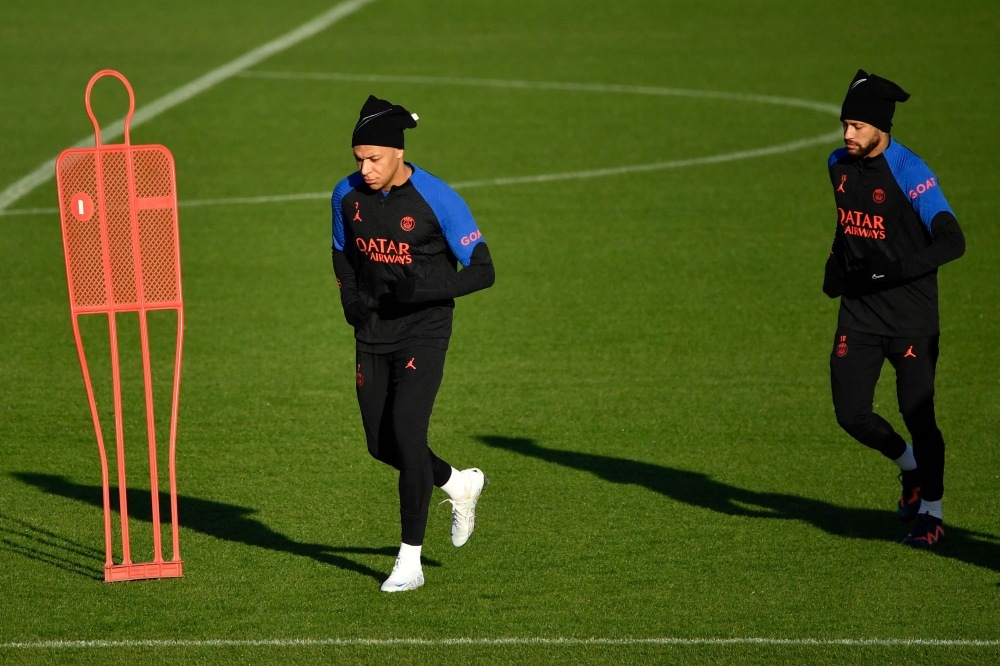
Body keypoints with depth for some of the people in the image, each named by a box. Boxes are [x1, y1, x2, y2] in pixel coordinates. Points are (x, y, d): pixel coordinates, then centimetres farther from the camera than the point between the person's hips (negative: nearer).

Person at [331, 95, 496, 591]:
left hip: (424, 331, -6)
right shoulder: (348, 195, -2)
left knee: (406, 430, -19)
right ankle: (459, 484, 39)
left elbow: (483, 271, -15)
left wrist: (428, 286, -31)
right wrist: (351, 299, -1)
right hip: (373, 334, 6)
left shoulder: (437, 199, -17)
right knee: (381, 445, 9)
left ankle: (410, 560, -11)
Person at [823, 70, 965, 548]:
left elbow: (952, 241, -24)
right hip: (859, 311, 6)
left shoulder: (910, 174, -17)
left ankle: (931, 513, 13)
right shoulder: (839, 165, 5)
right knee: (852, 414, -4)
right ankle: (911, 468, 25)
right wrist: (837, 265, 12)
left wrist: (894, 270, -31)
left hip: (911, 316, -6)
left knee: (917, 414, -6)